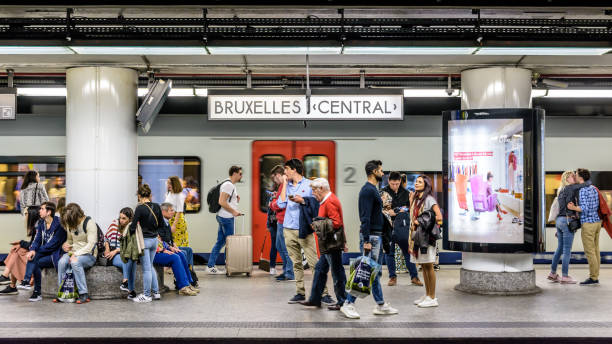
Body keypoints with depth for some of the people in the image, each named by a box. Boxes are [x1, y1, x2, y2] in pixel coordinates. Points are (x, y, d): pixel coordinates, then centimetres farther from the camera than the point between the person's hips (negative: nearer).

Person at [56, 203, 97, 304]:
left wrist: (76, 254, -23)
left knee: (75, 262, -36)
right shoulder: (70, 225, 10)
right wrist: (65, 244, 1)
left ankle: (84, 294, -30)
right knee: (62, 262, -26)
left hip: (89, 255, -6)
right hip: (74, 253, 6)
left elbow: (90, 245, -17)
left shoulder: (89, 223, -11)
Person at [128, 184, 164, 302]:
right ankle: (155, 292, 22)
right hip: (154, 240, 6)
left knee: (146, 269, 2)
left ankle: (147, 295, 9)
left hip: (144, 240, -6)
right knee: (150, 266, 20)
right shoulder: (157, 207, 1)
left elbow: (133, 226, -15)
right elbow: (161, 224, 9)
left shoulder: (140, 208, -16)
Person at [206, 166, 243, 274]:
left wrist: (236, 198, 10)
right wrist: (234, 211, -17)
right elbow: (222, 202, -23)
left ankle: (210, 266, 12)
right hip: (226, 217, -10)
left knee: (220, 241, 10)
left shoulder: (231, 185, 17)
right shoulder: (228, 184, -15)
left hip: (224, 217, 10)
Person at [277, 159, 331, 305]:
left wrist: (302, 201, -16)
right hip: (289, 229, 5)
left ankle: (324, 293, -8)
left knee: (314, 262, -9)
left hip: (304, 229, -5)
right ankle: (300, 293, 14)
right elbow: (281, 204, 2)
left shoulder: (309, 185, 2)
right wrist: (285, 183, 5)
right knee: (296, 263, 8)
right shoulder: (287, 186, 14)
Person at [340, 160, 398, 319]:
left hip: (376, 235, 11)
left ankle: (381, 305, 19)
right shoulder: (368, 190, -16)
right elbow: (365, 217, -22)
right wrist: (366, 241, -25)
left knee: (376, 271, 13)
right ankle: (348, 304, -4)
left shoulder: (373, 189, 17)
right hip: (370, 236, -11)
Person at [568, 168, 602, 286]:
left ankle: (593, 278, -5)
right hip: (597, 221, 9)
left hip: (588, 223, -9)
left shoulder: (582, 190, -14)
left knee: (589, 251, -6)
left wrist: (573, 208, -31)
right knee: (595, 251, 10)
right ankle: (594, 276, 13)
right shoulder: (594, 188, 13)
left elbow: (585, 208, -21)